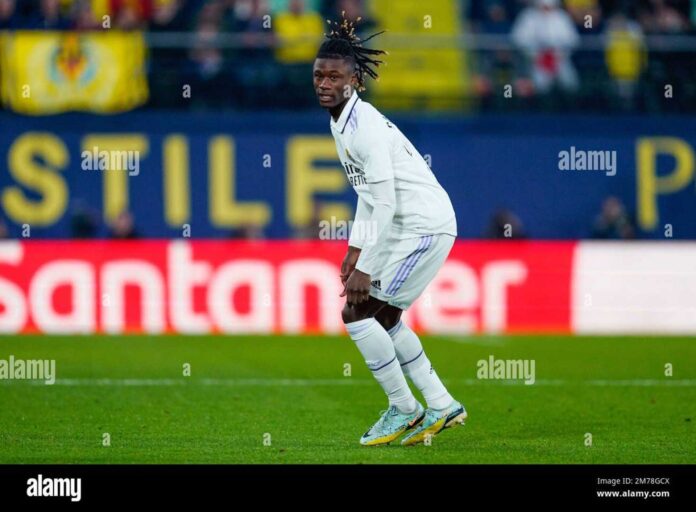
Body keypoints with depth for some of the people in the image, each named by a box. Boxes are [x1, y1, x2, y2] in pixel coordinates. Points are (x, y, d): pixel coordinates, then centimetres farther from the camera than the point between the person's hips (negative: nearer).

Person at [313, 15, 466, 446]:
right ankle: (443, 407, 24)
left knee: (357, 312, -8)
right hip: (405, 229, 10)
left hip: (425, 226, -10)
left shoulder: (364, 127, -20)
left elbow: (385, 203, -23)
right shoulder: (343, 122, 11)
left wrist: (364, 270, -23)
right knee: (384, 319, 18)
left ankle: (404, 409, 3)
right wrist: (356, 249, 17)